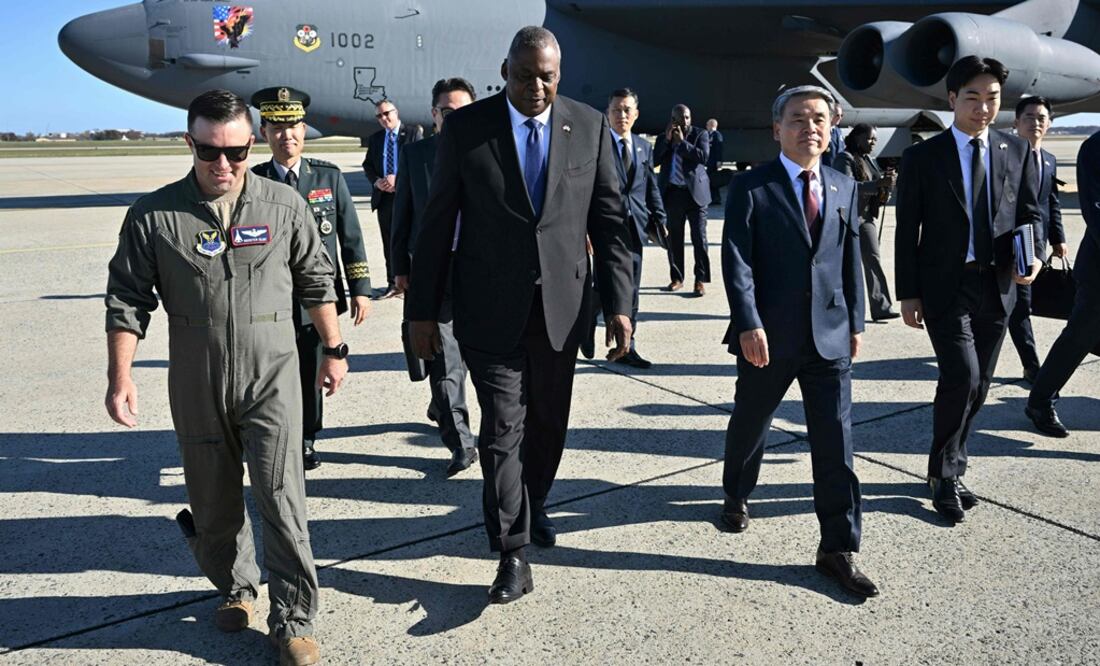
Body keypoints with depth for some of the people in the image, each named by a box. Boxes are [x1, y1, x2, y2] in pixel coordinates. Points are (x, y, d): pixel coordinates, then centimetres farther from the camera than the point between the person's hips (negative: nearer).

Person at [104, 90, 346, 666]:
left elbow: (317, 282, 7)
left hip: (271, 378, -1)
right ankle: (235, 587, 40)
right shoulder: (154, 216, -2)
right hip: (197, 384, 2)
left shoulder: (283, 205, -2)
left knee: (281, 495, -5)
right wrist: (119, 376, -2)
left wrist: (333, 349, 10)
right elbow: (127, 301, 3)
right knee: (213, 500, 15)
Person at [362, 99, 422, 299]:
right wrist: (376, 181, -6)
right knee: (389, 243, 8)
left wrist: (397, 179, -17)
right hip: (384, 196, 5)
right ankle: (393, 284, 16)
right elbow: (367, 165, 14)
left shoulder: (414, 133, -1)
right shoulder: (375, 138, 14)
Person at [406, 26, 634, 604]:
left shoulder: (590, 126, 2)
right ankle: (513, 553, 11)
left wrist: (619, 304, -2)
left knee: (548, 424, 15)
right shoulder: (465, 127, -3)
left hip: (561, 306, 2)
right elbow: (437, 224, -1)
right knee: (503, 428, -1)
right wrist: (422, 309, -2)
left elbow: (609, 221, 3)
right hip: (490, 309, -2)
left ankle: (533, 508, 40)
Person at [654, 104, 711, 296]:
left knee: (699, 238, -4)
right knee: (674, 239, 8)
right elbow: (654, 160, 0)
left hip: (695, 192, -3)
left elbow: (703, 156, -11)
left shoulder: (700, 134, 4)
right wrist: (667, 140, -8)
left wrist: (682, 142, -11)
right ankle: (677, 278, 18)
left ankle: (701, 280, 1)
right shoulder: (663, 138, 11)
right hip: (672, 193, 3)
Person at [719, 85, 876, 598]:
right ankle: (737, 495, 45)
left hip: (830, 337, 3)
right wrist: (749, 325, -20)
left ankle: (838, 548, 9)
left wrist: (855, 322, 11)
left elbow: (851, 261, 13)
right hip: (768, 337, -3)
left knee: (835, 442, 0)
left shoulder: (844, 188, 10)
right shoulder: (751, 188, -4)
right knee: (750, 424, 17)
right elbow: (736, 262, -12)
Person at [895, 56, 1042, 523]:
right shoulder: (922, 157, -2)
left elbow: (1028, 214, 13)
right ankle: (944, 473, 5)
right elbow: (907, 230, -2)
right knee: (962, 376, -16)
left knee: (978, 386, 10)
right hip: (945, 286, -4)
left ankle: (949, 470, 28)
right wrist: (907, 294, -6)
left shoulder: (1017, 152, 7)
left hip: (997, 287, 4)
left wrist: (1032, 255, -9)